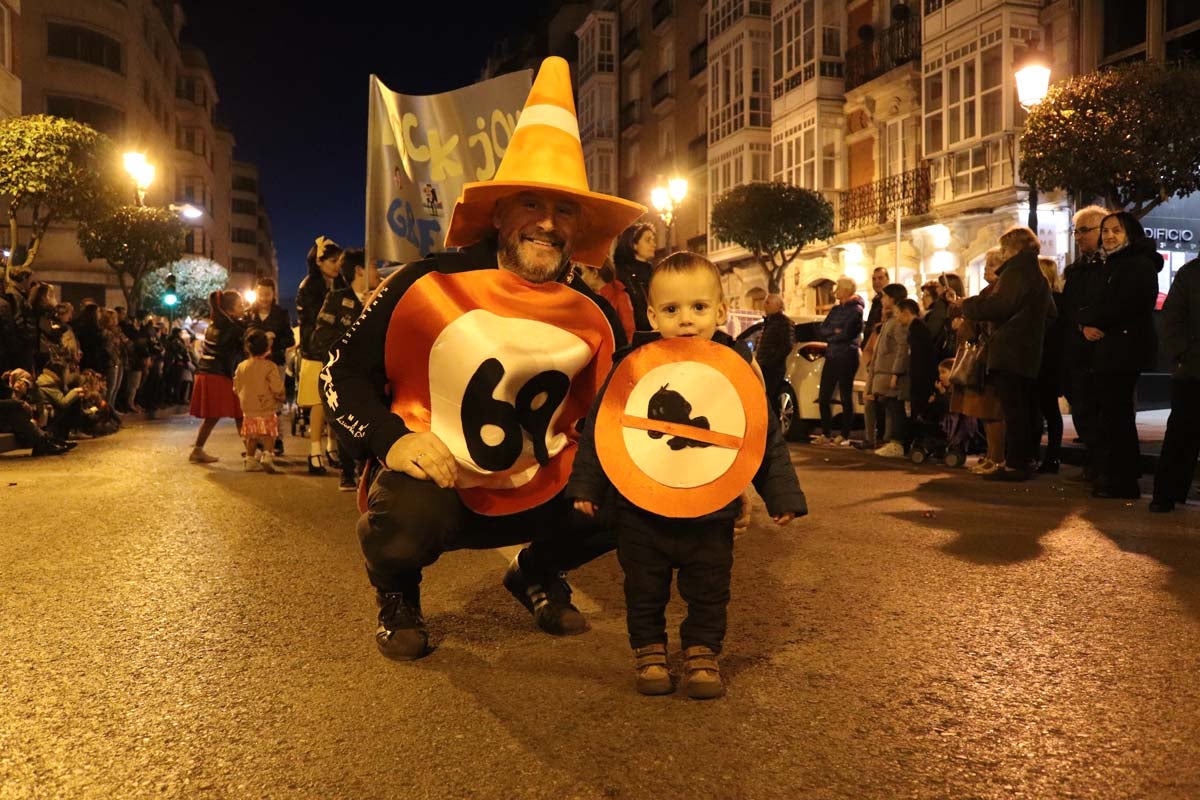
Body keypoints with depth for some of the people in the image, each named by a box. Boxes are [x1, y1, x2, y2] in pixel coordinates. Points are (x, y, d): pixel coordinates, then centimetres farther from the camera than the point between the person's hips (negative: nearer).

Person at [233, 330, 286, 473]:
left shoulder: (241, 366, 3)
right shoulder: (269, 366, -13)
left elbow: (236, 388, 9)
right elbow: (277, 388, -15)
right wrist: (280, 397, 5)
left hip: (248, 409, 5)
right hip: (266, 409, -4)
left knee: (251, 436, 14)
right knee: (268, 435, 4)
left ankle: (250, 459, 18)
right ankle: (267, 455, -12)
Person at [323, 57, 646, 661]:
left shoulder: (595, 316, -3)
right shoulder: (425, 285, -14)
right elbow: (342, 372, -7)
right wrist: (391, 442, -23)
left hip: (534, 491, 5)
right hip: (429, 481, -4)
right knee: (407, 520, -36)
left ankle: (537, 573, 19)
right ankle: (396, 595, 4)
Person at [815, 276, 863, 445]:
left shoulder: (856, 310, -7)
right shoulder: (835, 309, 16)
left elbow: (847, 333, -17)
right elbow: (822, 330, 7)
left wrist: (830, 334, -4)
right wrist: (835, 332, -9)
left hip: (847, 358, -7)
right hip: (831, 357, 7)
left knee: (846, 398, 0)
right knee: (824, 397, 7)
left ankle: (845, 436, 6)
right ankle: (826, 433, 16)